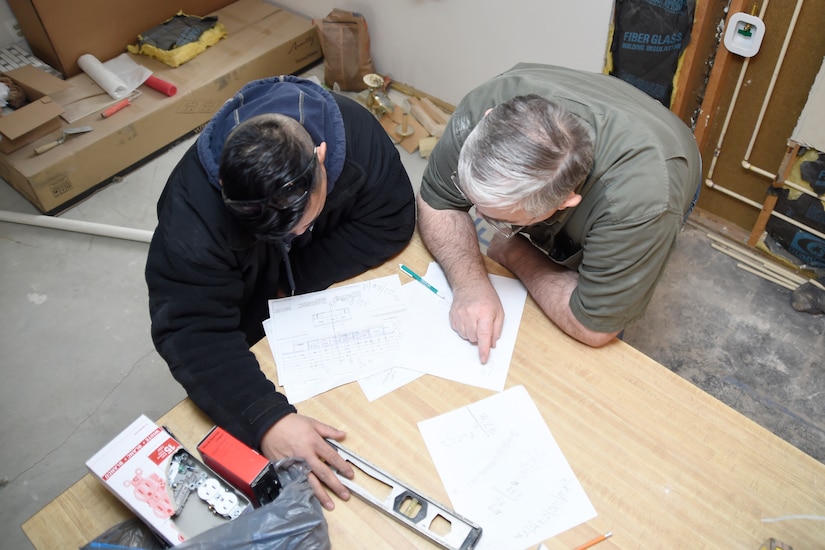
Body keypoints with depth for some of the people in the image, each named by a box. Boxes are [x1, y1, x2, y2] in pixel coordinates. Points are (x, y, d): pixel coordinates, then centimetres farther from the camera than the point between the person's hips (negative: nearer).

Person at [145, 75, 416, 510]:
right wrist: (266, 420, -52)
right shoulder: (192, 211, -37)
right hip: (253, 327, -2)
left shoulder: (355, 131, -29)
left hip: (331, 289, 3)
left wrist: (299, 278, -27)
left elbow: (392, 221, -21)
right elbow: (192, 332, -39)